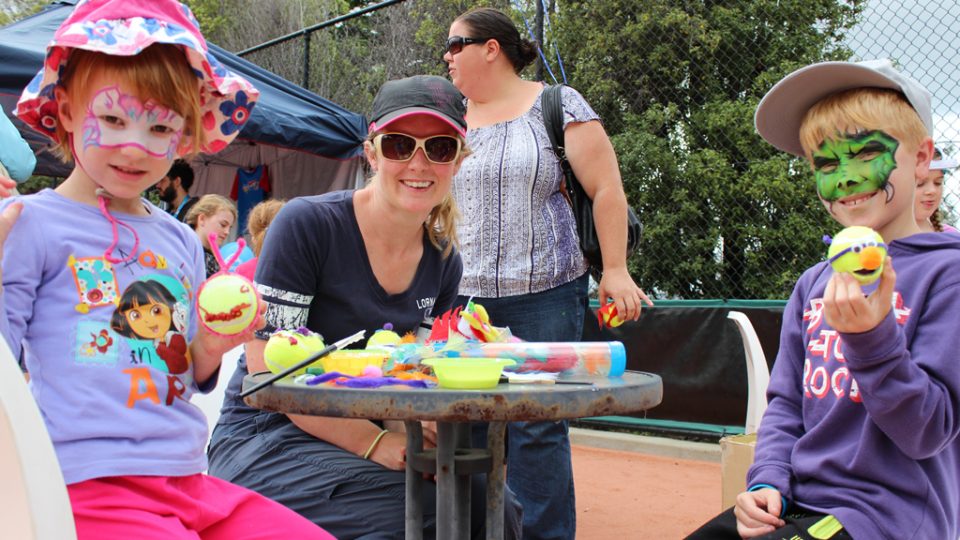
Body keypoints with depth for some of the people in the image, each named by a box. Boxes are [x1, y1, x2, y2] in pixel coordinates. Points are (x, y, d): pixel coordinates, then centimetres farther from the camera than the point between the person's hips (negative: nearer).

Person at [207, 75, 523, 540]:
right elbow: (268, 367, -17)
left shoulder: (443, 263, 4)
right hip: (267, 438, -5)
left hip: (361, 439, 5)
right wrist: (375, 442, -23)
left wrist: (408, 433, -13)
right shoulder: (307, 224, -14)